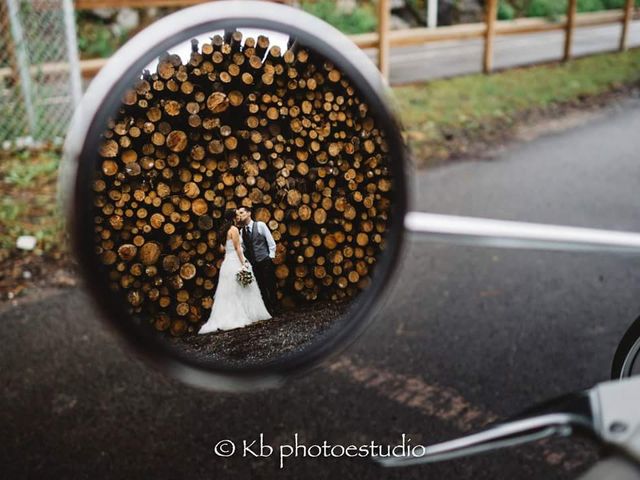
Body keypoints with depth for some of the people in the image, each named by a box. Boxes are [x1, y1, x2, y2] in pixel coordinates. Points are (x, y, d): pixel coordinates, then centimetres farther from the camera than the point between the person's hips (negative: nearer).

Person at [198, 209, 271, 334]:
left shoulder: (224, 231, 16)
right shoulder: (234, 229, -9)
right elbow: (237, 248, -14)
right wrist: (243, 264, -16)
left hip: (227, 263, 8)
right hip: (235, 262, -8)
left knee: (228, 294, 6)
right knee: (239, 292, -3)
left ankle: (225, 319, 3)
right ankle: (240, 317, -2)